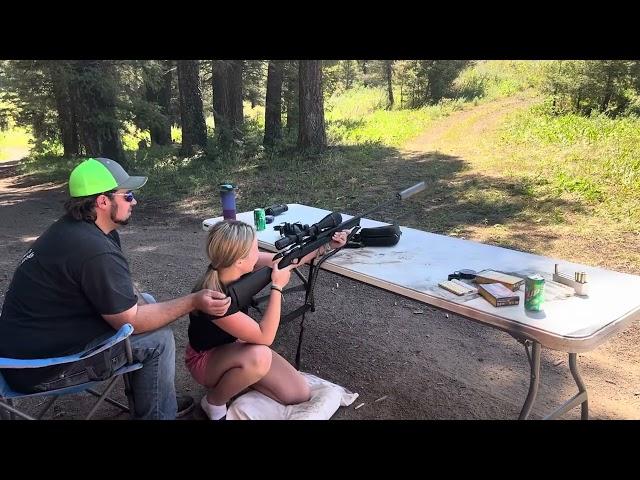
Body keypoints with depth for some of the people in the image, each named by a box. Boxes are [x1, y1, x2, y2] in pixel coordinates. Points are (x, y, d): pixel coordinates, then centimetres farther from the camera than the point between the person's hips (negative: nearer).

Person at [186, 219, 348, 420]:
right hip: (206, 360, -6)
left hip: (236, 345, 6)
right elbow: (265, 336, -31)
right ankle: (213, 402, -10)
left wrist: (326, 246, -6)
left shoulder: (233, 266, -17)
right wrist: (277, 286, -27)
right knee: (259, 356, -39)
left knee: (299, 394, -6)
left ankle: (238, 376, 13)